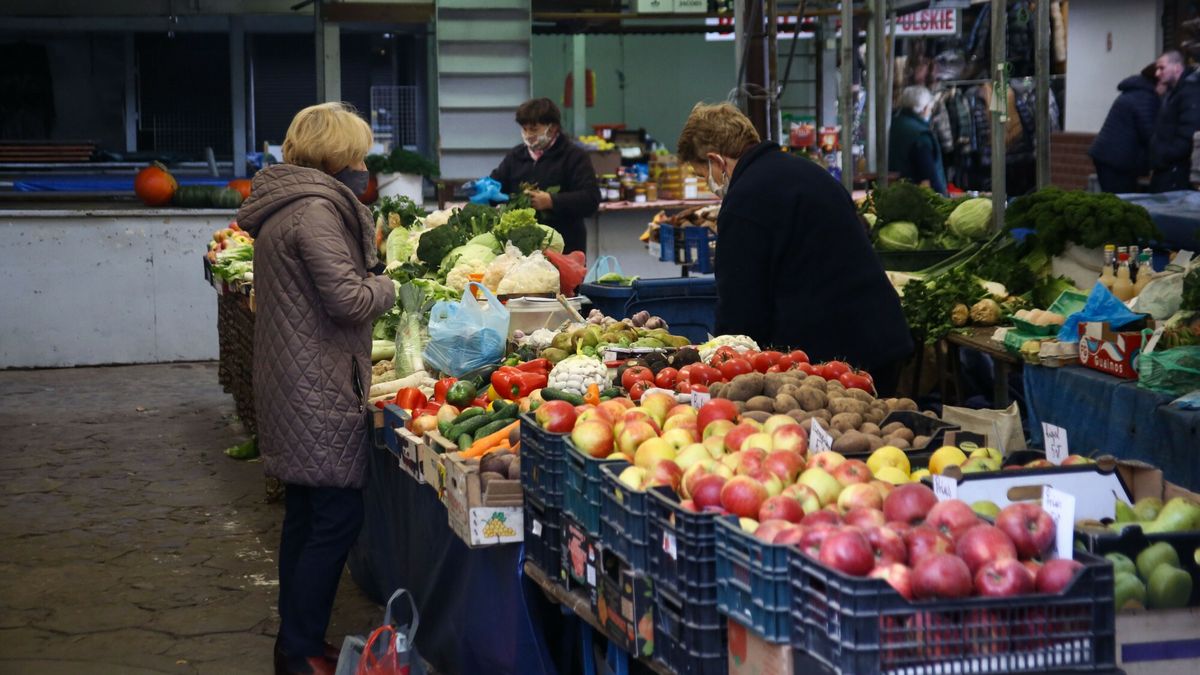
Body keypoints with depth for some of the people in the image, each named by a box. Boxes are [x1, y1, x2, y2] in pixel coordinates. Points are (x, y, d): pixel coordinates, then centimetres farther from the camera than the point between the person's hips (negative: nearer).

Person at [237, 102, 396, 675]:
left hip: (293, 385, 11)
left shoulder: (283, 206, 15)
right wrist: (387, 287, -3)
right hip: (319, 389, -11)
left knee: (305, 514, 16)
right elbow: (348, 299, -21)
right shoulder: (315, 210, -17)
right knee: (338, 515, -6)